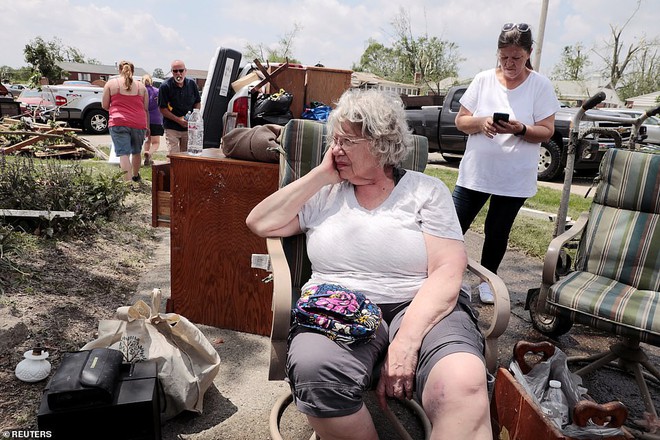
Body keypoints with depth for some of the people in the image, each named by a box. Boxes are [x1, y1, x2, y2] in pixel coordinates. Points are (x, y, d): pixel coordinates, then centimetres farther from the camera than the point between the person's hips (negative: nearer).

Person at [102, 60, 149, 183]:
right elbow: (146, 109, 11)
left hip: (119, 123, -2)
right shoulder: (141, 86, 11)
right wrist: (147, 127, 18)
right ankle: (135, 176, 38)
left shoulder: (111, 83, 5)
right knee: (136, 152, 20)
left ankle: (128, 181, -19)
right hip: (139, 123, 3)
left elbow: (104, 105, 7)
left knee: (123, 154, -7)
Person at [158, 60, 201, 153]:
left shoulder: (192, 84, 3)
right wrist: (178, 120, -17)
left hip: (189, 128, 4)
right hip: (172, 128, -4)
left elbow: (198, 103, 15)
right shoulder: (165, 86, -9)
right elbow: (162, 109, -8)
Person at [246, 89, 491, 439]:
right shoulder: (324, 193, 16)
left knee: (463, 383, -37)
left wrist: (406, 341, -19)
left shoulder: (426, 191, 6)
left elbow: (446, 273, -4)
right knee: (314, 369, -33)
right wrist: (321, 174, 5)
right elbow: (260, 223, 7)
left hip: (419, 308, -2)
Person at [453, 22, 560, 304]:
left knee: (497, 233, 11)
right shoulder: (483, 80, 0)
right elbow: (460, 121, 1)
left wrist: (520, 130, -25)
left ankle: (487, 280, 32)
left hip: (515, 178, -1)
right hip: (475, 173, 1)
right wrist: (480, 122, -21)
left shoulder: (540, 86, -4)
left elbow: (547, 132, -5)